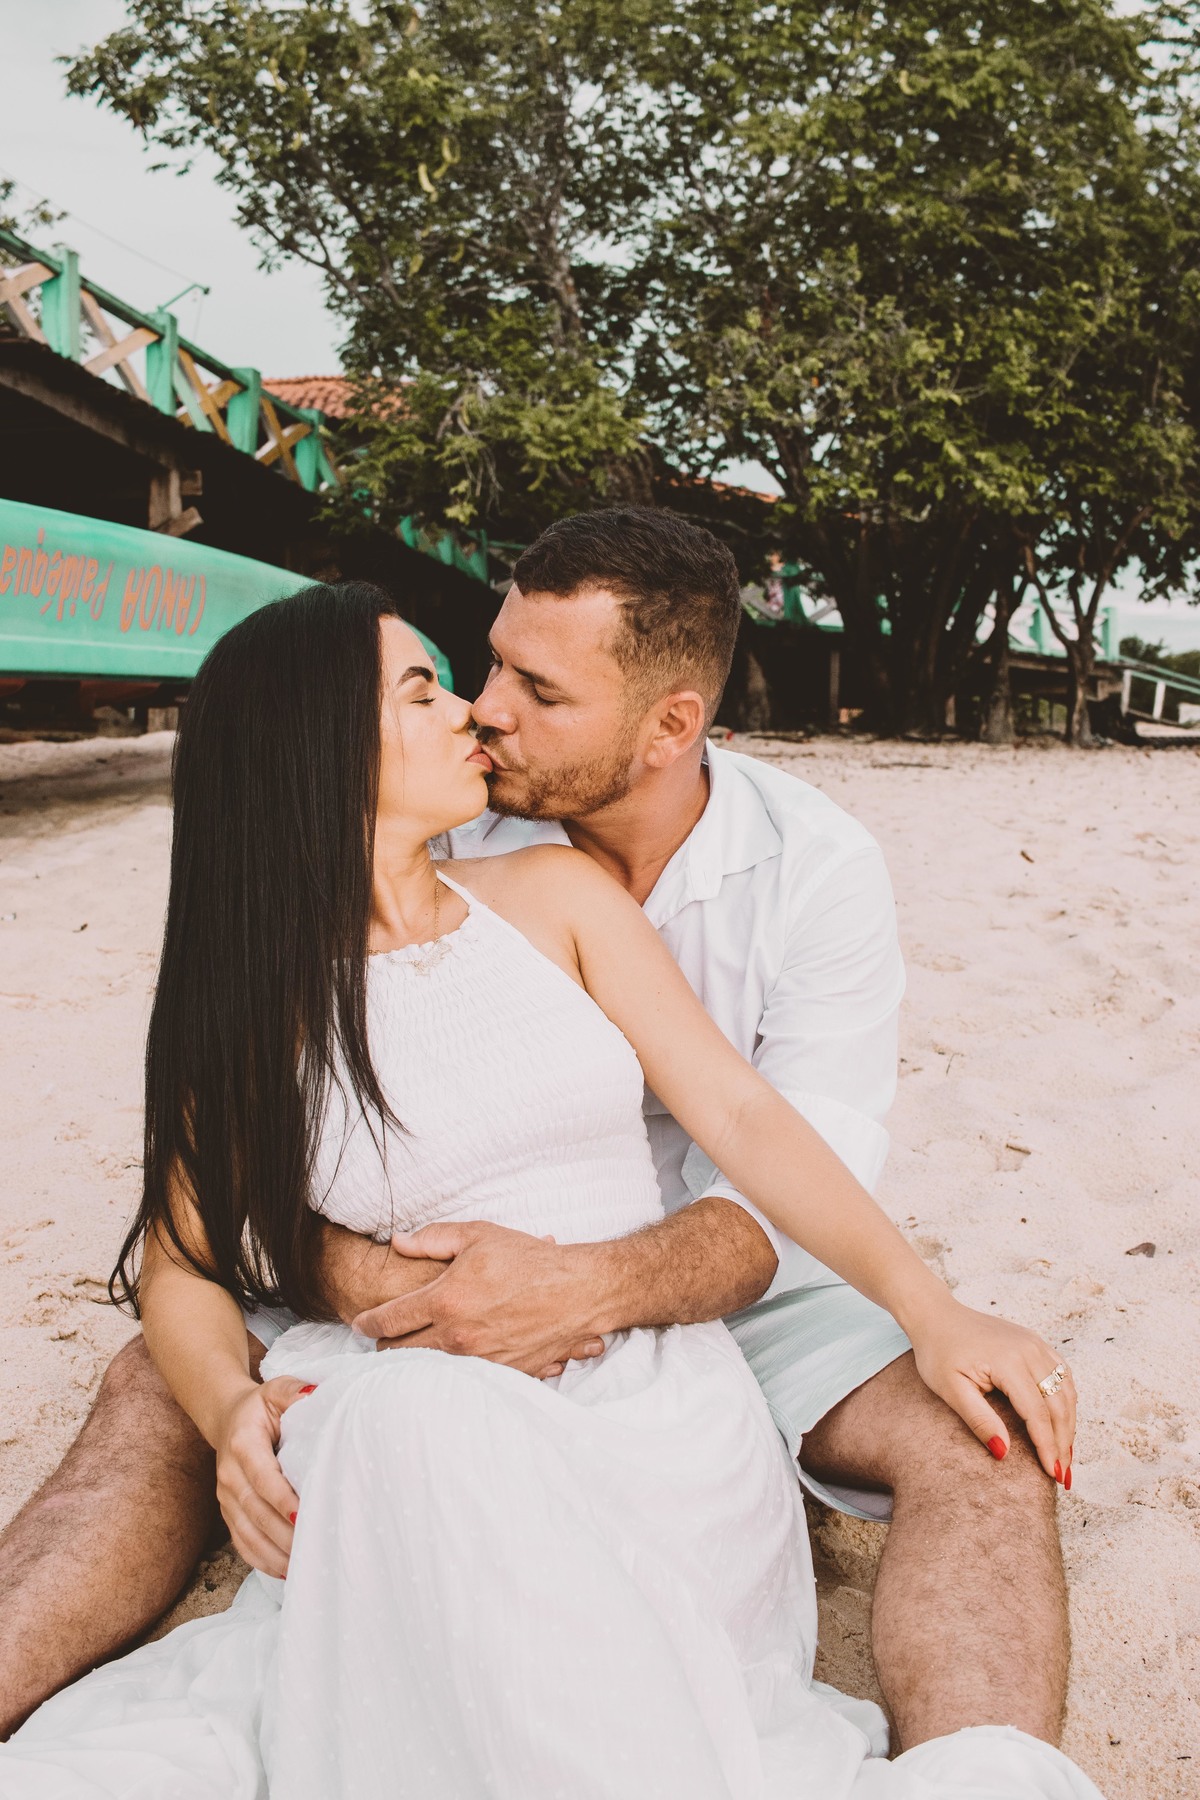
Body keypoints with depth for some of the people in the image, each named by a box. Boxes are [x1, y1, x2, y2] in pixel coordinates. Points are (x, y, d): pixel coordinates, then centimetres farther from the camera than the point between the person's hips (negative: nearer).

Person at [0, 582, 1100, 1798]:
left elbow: (738, 1113, 3)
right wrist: (235, 1408, -16)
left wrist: (928, 1307, -8)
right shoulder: (254, 1003, 6)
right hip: (430, 1426, 1)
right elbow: (181, 1263, 7)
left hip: (665, 1394, 0)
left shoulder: (556, 896, 8)